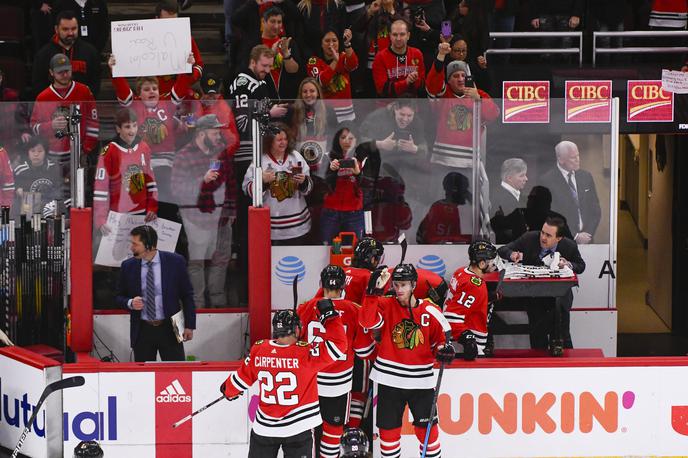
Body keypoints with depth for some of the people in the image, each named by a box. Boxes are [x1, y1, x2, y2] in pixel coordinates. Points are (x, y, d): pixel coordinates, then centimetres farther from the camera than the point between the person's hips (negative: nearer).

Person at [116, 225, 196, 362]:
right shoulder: (128, 266, 1)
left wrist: (189, 325, 0)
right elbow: (120, 297, 11)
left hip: (169, 329, -2)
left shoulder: (175, 262, -4)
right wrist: (130, 303, -12)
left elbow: (187, 295, 3)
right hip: (142, 331, 2)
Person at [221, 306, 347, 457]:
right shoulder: (305, 353, -19)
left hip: (264, 428, 3)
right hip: (297, 428, -3)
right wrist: (330, 315, -10)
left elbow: (243, 378, 4)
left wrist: (228, 390, 25)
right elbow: (338, 345, -20)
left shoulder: (258, 350, -8)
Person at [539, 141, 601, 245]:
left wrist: (588, 234, -5)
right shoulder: (547, 181, -8)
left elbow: (595, 209, 10)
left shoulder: (586, 176, 8)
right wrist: (575, 236, -13)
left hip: (586, 240, 4)